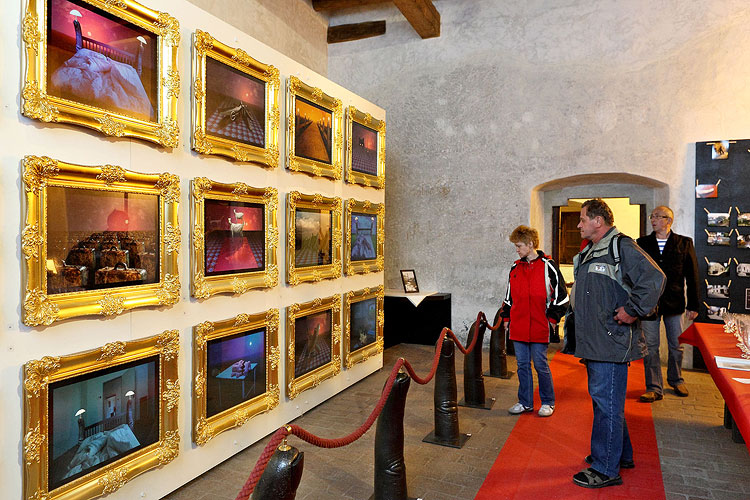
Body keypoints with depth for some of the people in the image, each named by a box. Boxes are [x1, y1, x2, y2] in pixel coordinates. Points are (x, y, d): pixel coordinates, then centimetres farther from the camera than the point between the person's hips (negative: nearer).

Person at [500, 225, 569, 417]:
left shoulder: (547, 266, -4)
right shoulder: (515, 268, 11)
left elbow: (561, 296, -3)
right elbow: (509, 297, 20)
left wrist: (552, 319, -6)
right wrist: (506, 317, 15)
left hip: (539, 327, -5)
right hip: (518, 327, 5)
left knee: (541, 365, 3)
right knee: (522, 365, 10)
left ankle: (548, 402, 21)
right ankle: (525, 402, 23)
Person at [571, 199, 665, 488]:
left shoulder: (621, 247, -12)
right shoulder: (590, 253, 18)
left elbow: (654, 278, -23)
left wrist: (633, 310, -20)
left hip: (612, 342, -10)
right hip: (594, 343, 10)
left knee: (606, 402, -4)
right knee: (604, 399, 19)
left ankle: (606, 469, 7)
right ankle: (621, 454, 35)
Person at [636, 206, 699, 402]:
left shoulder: (684, 244, 3)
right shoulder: (642, 243, 4)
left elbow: (692, 276, 3)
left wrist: (693, 305, 0)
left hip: (674, 303, 0)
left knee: (676, 345, 12)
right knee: (650, 346, 2)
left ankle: (676, 380, 34)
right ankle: (654, 388, 10)